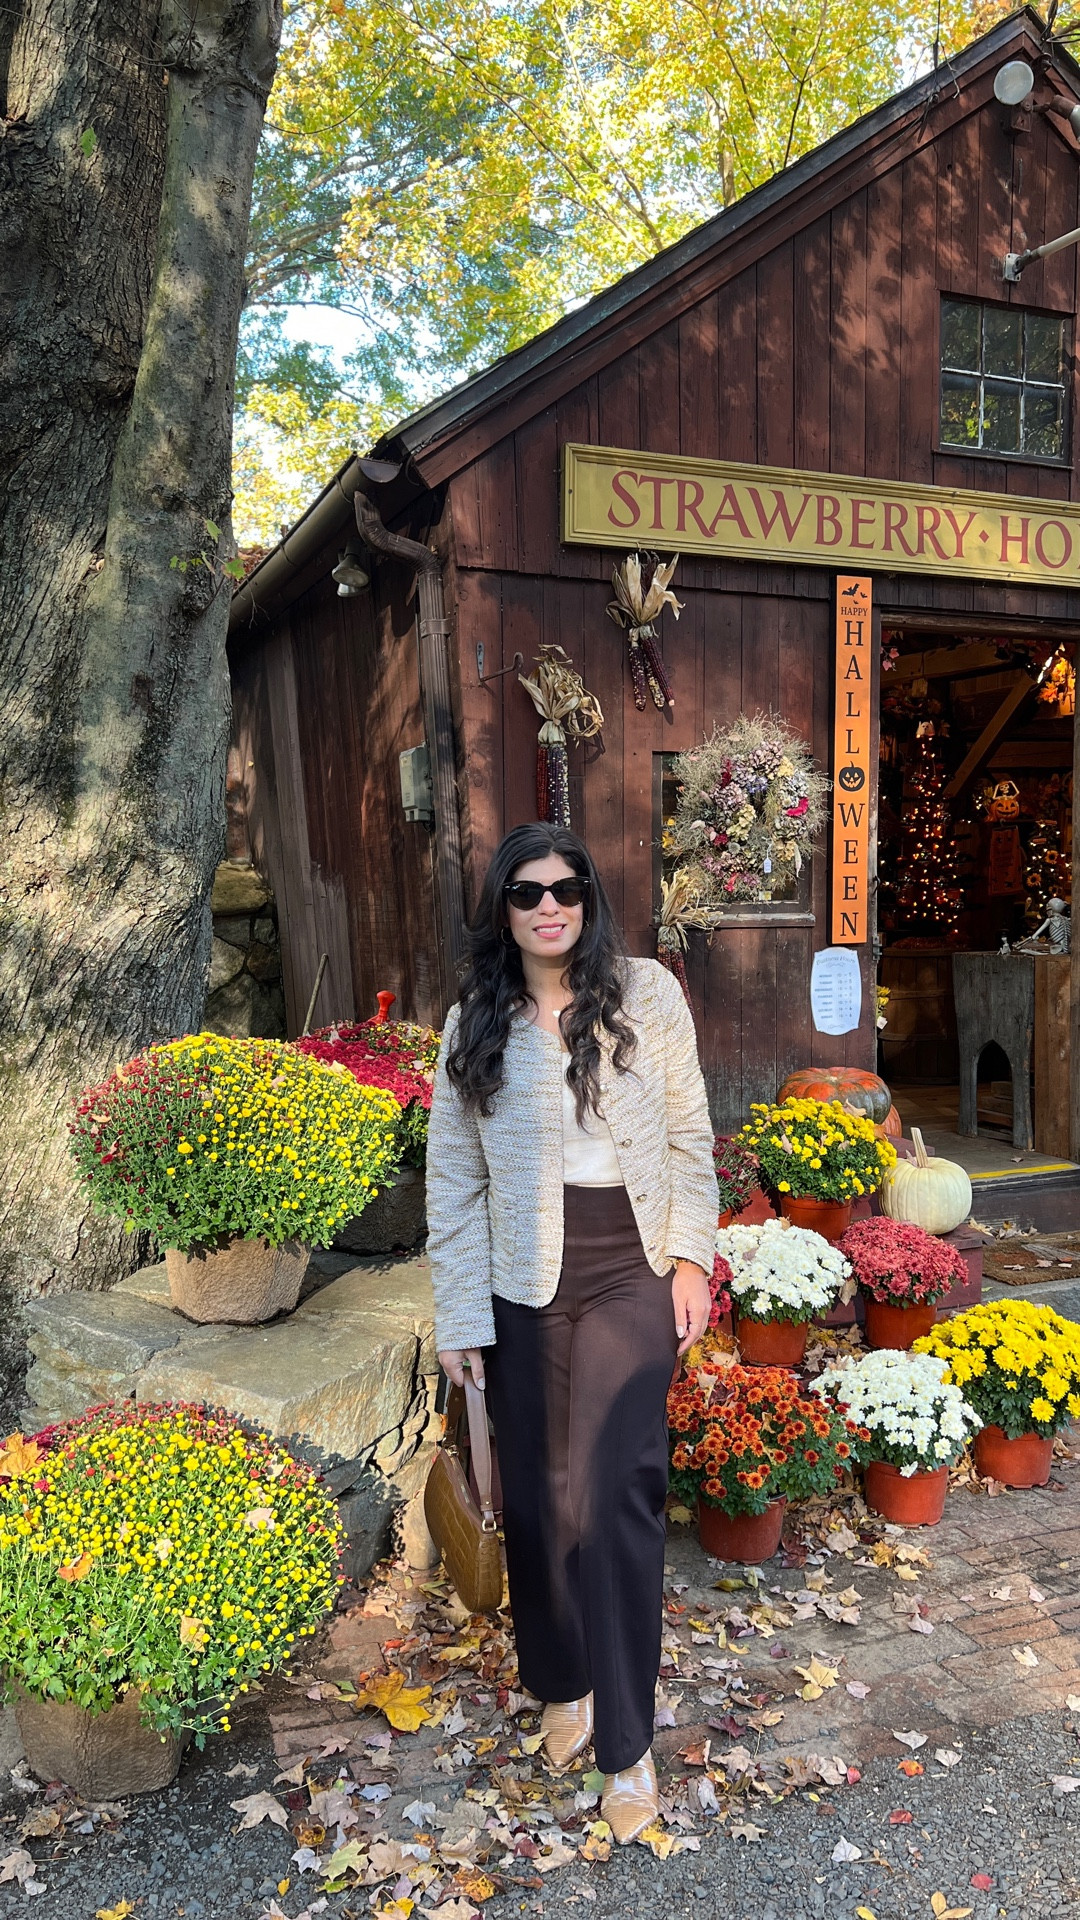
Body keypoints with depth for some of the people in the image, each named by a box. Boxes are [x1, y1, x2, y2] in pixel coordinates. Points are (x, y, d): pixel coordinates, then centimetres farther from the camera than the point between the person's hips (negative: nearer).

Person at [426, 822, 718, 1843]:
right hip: (522, 1289, 2)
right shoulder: (474, 1023, 2)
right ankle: (563, 1681, 38)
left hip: (629, 1277, -2)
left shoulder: (647, 993, -2)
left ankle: (625, 1743, 15)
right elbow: (452, 1176, 3)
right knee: (535, 1497, 12)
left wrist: (692, 1258, -1)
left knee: (616, 1500, -3)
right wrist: (457, 1316, 1)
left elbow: (689, 1136, 3)